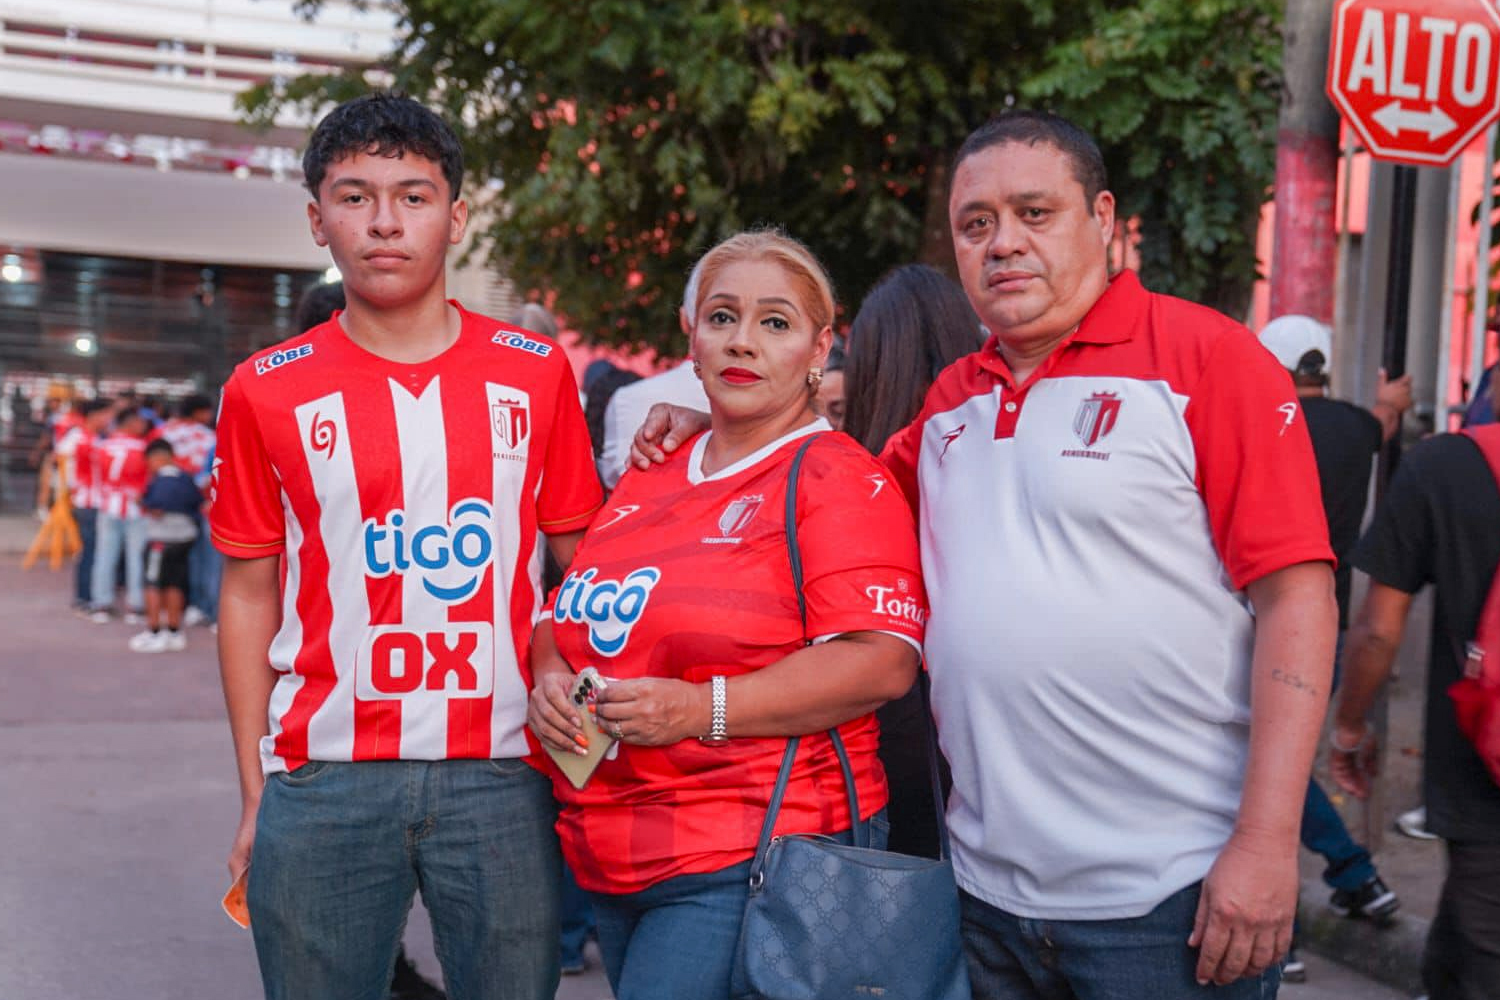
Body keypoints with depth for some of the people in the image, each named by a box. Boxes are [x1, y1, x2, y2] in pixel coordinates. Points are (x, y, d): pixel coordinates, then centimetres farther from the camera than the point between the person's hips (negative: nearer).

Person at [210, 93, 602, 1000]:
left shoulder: (536, 373, 4)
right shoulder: (268, 391, 3)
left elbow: (580, 564, 9)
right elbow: (249, 595, 6)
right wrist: (255, 791, 3)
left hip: (502, 773, 1)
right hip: (324, 778, 0)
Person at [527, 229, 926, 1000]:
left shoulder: (835, 477, -7)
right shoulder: (650, 478, 13)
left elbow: (883, 660, -18)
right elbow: (567, 612, 21)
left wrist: (706, 709, -23)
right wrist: (550, 676, -1)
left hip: (746, 860, -7)